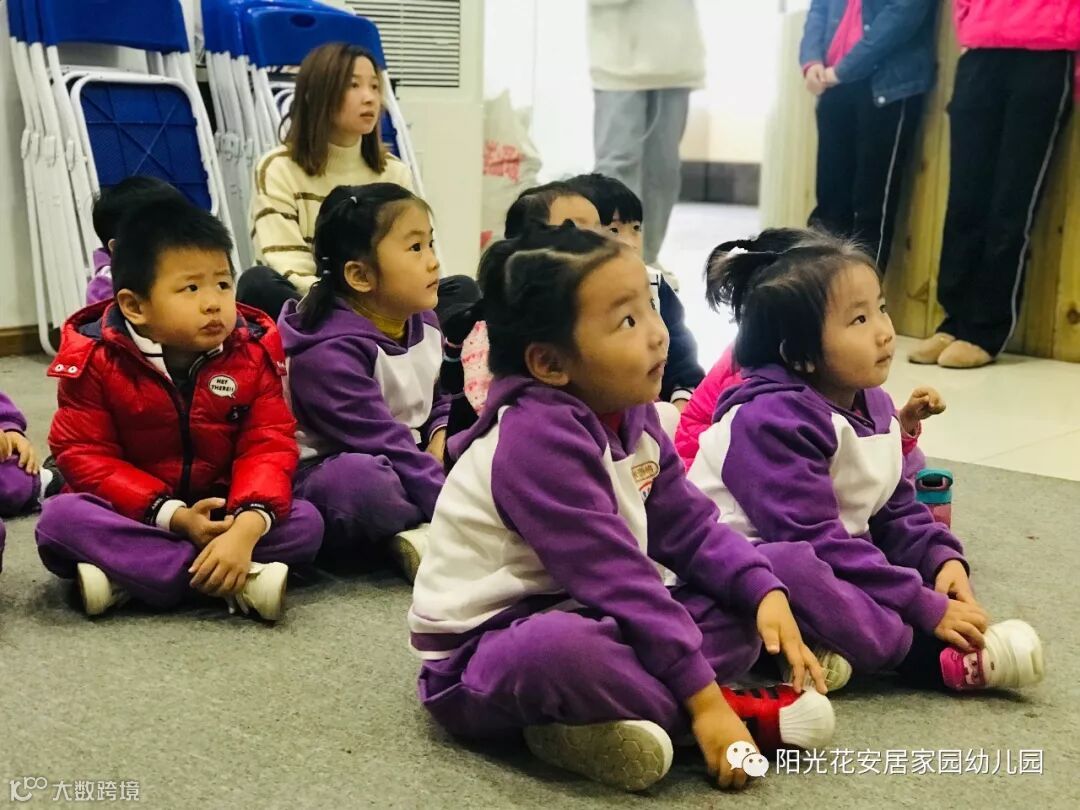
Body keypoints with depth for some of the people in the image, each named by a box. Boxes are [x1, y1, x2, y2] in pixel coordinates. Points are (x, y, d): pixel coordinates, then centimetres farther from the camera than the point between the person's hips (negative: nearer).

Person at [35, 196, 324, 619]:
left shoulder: (254, 355, -8)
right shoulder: (94, 360, -12)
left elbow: (269, 447, -15)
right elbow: (83, 455, -13)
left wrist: (247, 526, -36)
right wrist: (171, 516, -25)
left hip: (223, 513, 2)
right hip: (137, 513, -1)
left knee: (305, 521, -22)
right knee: (60, 518, -30)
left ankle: (126, 575, -28)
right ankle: (241, 580, -36)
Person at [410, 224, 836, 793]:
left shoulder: (630, 413, 1)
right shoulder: (540, 437, -27)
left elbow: (689, 527, 5)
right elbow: (614, 576, -29)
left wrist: (766, 593, -12)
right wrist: (703, 698, -27)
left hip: (579, 615, 9)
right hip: (482, 657, -9)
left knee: (741, 610, 2)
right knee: (562, 651, -41)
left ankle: (608, 715, -16)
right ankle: (737, 710, -17)